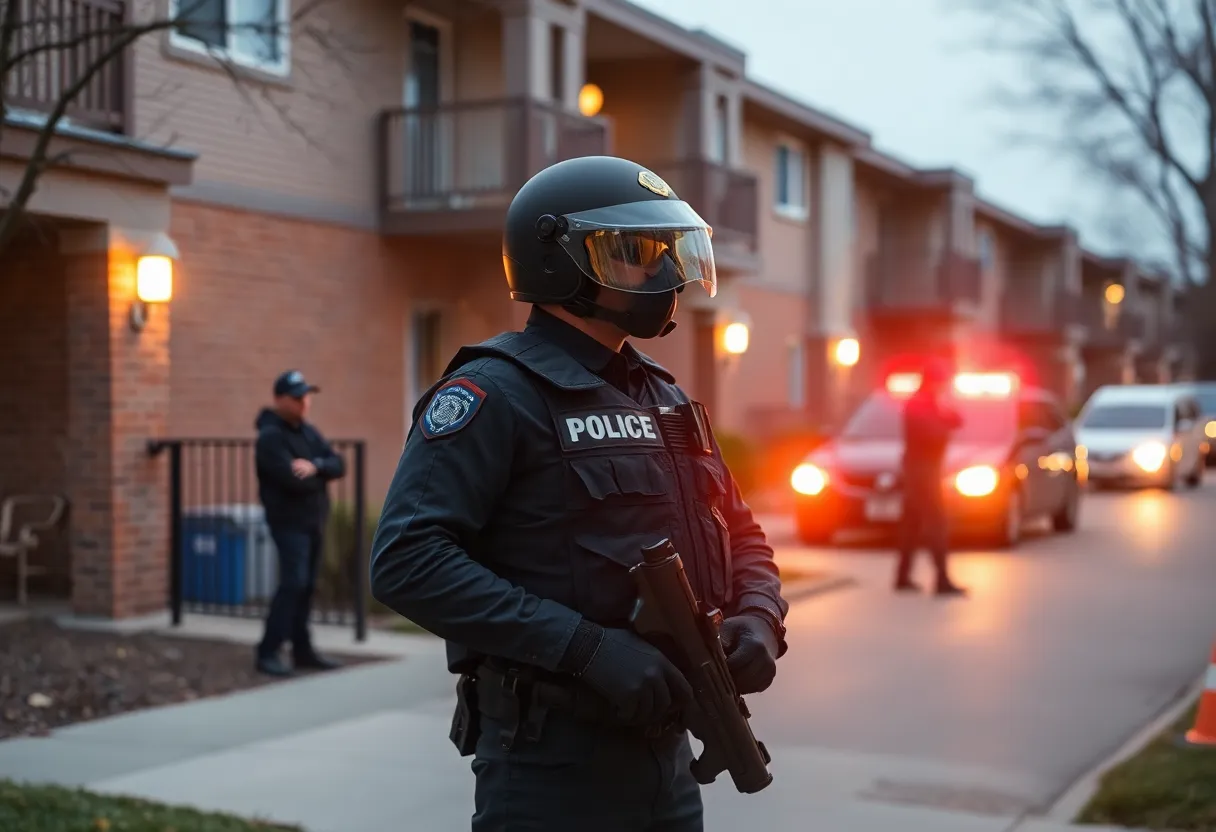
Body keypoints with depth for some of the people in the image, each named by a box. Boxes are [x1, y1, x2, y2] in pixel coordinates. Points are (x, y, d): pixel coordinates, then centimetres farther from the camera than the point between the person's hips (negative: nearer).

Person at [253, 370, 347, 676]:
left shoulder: (309, 432, 13)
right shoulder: (271, 436, -13)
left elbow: (339, 465, 3)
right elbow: (293, 481, -24)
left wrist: (315, 467, -18)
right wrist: (321, 476, -5)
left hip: (314, 521, 8)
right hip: (289, 522, -8)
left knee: (306, 587, 10)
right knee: (293, 584, -14)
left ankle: (302, 650, 17)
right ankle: (268, 652, -9)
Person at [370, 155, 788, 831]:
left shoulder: (665, 398, 13)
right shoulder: (497, 392, -11)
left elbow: (741, 536, 20)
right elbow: (408, 560, -22)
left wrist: (758, 619, -2)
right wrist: (585, 647, -26)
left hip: (665, 751, 8)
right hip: (549, 759, -8)